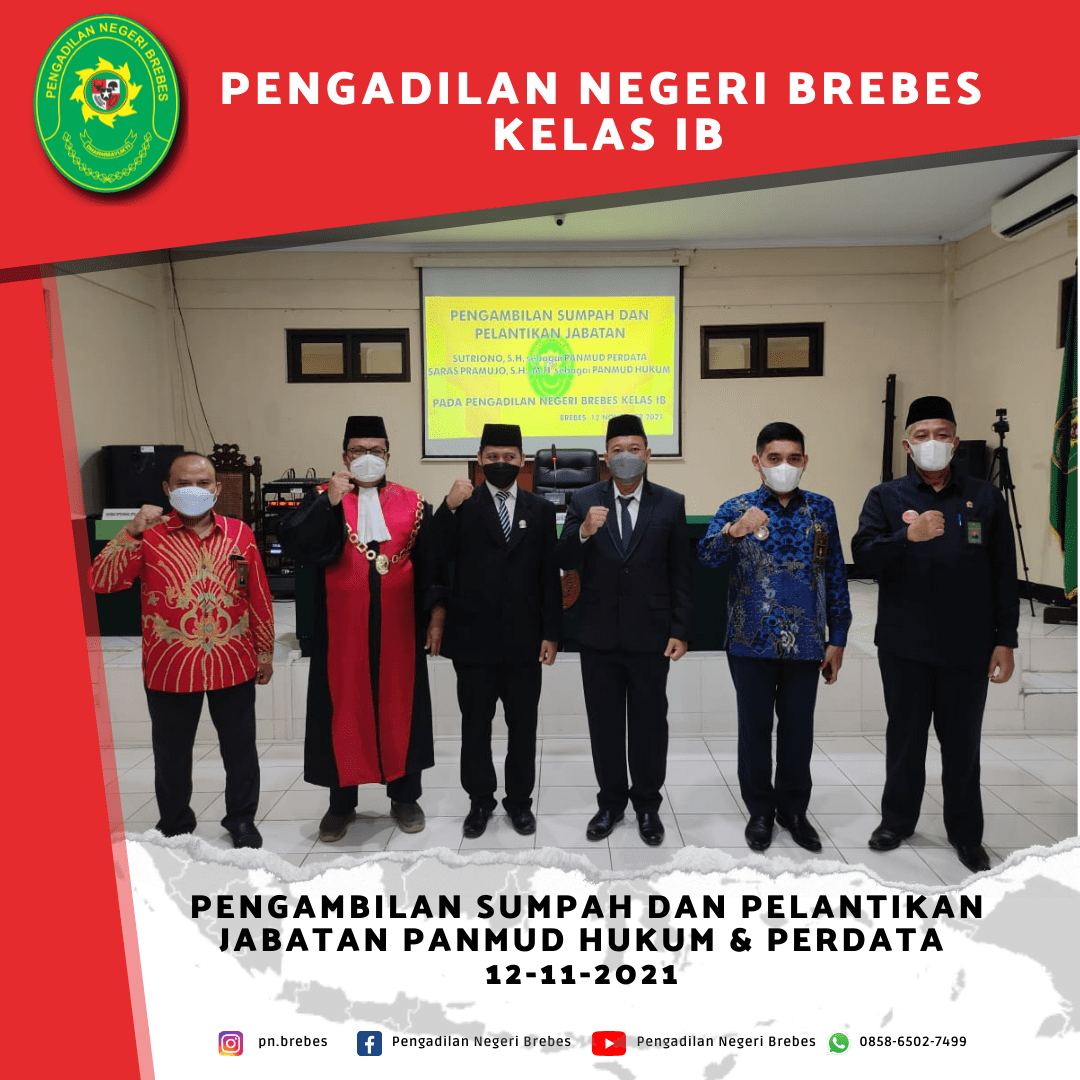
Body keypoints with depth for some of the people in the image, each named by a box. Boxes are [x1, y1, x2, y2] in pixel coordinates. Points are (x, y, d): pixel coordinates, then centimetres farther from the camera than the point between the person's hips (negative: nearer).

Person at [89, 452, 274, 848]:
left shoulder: (239, 533, 1)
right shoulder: (150, 534, -3)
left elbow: (259, 598, 6)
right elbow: (101, 582, -13)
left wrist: (265, 652, 8)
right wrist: (131, 532, -24)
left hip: (234, 664, 1)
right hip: (170, 667, -1)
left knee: (240, 749, 13)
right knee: (172, 754, 15)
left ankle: (241, 820, 34)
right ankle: (175, 828, 35)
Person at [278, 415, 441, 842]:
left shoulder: (412, 503, 4)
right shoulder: (321, 499, 3)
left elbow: (430, 564, 4)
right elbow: (290, 543, -12)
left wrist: (435, 612, -3)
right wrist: (329, 502, -19)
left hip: (397, 627, 1)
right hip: (342, 628, 0)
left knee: (399, 706, 10)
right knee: (344, 708, 8)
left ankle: (405, 796, 27)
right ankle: (341, 803, 24)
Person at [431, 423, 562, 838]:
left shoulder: (540, 509, 5)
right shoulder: (462, 506, 1)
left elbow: (550, 575, 3)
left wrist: (551, 633, -1)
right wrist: (449, 508, -27)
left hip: (524, 638, 1)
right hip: (474, 637, -1)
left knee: (522, 724, 11)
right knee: (475, 724, 10)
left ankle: (519, 800, 27)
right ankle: (480, 800, 27)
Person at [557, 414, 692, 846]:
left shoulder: (670, 503, -1)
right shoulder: (584, 501, 0)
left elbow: (680, 573, 0)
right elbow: (565, 563, -5)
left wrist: (680, 630, -4)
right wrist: (583, 531, -24)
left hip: (650, 633, -1)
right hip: (599, 634, 1)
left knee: (649, 722, 10)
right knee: (604, 722, 12)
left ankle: (647, 805, 28)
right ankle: (610, 802, 29)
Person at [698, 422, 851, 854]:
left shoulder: (821, 509, 3)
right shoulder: (736, 509, -4)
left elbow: (835, 575, 6)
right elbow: (707, 553, -22)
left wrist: (837, 638, 4)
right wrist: (734, 531, -43)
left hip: (805, 642, 2)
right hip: (751, 641, -2)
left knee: (798, 729, 12)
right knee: (755, 728, 10)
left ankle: (793, 808, 32)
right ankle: (760, 810, 28)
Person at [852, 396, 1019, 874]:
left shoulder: (986, 497, 3)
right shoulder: (885, 497, 1)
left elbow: (1004, 575, 3)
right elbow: (863, 556, -13)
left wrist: (1005, 640, 0)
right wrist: (908, 536, -30)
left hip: (968, 648, 0)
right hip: (904, 646, 0)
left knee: (962, 743, 11)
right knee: (905, 737, 13)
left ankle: (966, 833, 28)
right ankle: (897, 820, 29)